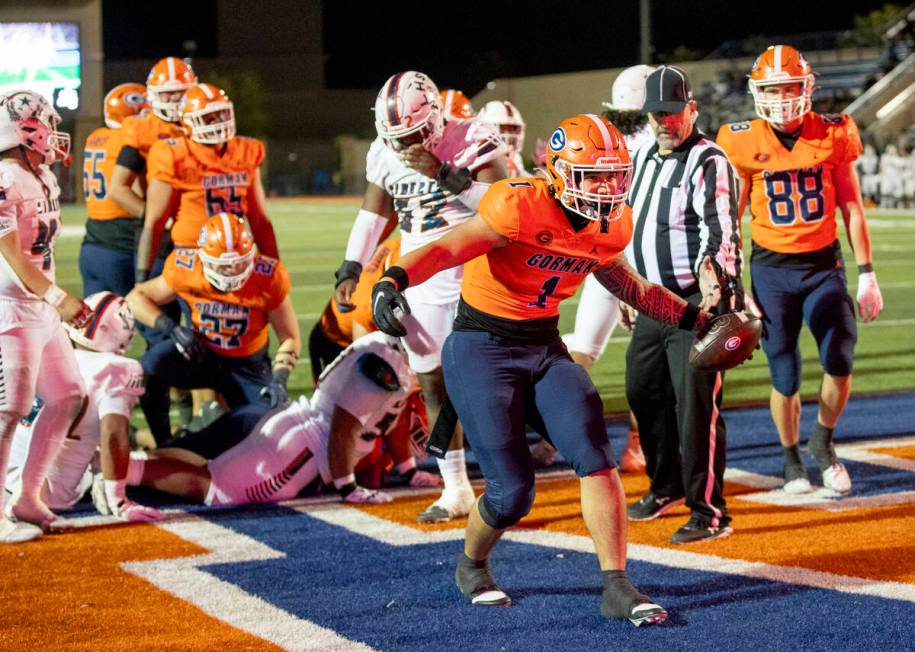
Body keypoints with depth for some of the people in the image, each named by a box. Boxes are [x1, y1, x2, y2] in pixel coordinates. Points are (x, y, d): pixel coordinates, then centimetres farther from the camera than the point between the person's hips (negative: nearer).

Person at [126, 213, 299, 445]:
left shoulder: (269, 277, -23)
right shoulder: (185, 268, -20)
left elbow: (289, 337, -12)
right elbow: (136, 298, -8)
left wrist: (279, 380, -28)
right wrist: (171, 328, -24)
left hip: (247, 365, 0)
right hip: (200, 353, 0)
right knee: (147, 370, -30)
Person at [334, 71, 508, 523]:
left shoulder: (474, 142, -14)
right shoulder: (384, 154, 2)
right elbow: (372, 214, 16)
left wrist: (443, 174, -29)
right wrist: (350, 271, 14)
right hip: (420, 281, 5)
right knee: (433, 384, 7)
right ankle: (456, 490, 16)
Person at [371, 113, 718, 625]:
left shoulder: (611, 226, 0)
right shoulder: (522, 208, -23)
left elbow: (625, 282, 21)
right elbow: (444, 250, -33)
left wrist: (695, 317, 21)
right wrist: (393, 281, -52)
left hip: (546, 349, 6)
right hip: (483, 351, -6)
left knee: (596, 457, -13)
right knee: (512, 491, -7)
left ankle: (617, 587, -5)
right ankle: (472, 567, 25)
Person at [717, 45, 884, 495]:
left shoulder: (833, 136, -2)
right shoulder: (744, 144, -5)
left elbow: (852, 209, 5)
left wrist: (867, 275, 3)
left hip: (824, 266, 1)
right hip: (771, 270, -1)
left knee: (840, 363, -10)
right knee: (785, 377, 1)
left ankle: (823, 442, 18)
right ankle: (791, 457, 25)